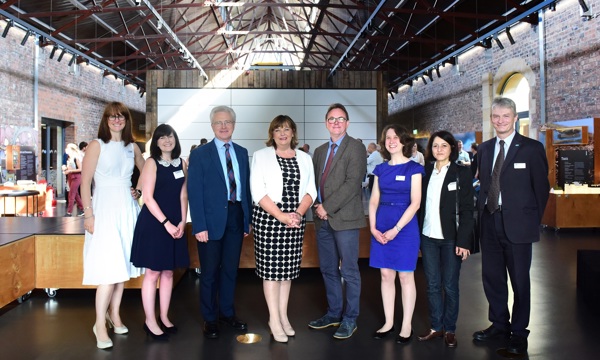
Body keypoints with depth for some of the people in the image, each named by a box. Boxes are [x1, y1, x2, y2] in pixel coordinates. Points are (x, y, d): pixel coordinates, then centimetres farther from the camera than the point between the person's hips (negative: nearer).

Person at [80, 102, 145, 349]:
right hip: (105, 208, -5)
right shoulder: (97, 145, -4)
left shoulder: (132, 147, 10)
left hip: (127, 209, 5)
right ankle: (100, 324, 5)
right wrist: (88, 214, -13)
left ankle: (114, 314, 25)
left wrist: (139, 191, 5)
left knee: (122, 264, 10)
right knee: (109, 268, -8)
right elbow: (85, 182, -8)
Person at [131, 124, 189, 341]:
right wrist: (166, 223, -16)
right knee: (153, 272, 1)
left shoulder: (181, 164, 9)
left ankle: (164, 317, 23)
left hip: (175, 224, 5)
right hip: (154, 223, -5)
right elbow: (148, 198, -12)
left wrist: (182, 221, -2)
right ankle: (150, 321, 12)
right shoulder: (152, 163, -6)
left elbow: (183, 195, 10)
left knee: (168, 272, 11)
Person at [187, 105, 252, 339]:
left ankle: (227, 313, 31)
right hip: (212, 219, -4)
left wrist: (248, 219, 5)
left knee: (230, 269, 14)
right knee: (210, 272, 8)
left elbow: (246, 187, 10)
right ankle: (210, 319, 24)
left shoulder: (242, 153, 10)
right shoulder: (200, 154, -4)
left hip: (236, 217, 4)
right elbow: (194, 192, -8)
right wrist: (199, 226, -14)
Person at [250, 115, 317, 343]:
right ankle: (274, 319, 11)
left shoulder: (305, 158, 12)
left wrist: (298, 213, -10)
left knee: (288, 267, 9)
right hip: (268, 218, -3)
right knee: (270, 267, 0)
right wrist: (281, 216, -16)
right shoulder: (261, 156, 1)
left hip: (295, 220, 3)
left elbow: (311, 190, 8)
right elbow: (258, 191, -8)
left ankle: (283, 316, 21)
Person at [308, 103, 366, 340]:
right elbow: (315, 182, 16)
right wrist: (317, 207, -1)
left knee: (349, 271, 2)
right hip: (323, 219, 7)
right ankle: (334, 313, 28)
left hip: (345, 218, -6)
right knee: (328, 269, 14)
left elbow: (352, 183, -15)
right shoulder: (320, 151, 16)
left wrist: (328, 207, -15)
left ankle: (350, 319, 14)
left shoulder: (355, 147, -5)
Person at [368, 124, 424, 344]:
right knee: (386, 275, 9)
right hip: (381, 228, 5)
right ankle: (388, 323, 20)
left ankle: (406, 326, 14)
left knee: (405, 276, 3)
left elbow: (415, 203, -10)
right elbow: (374, 201, 9)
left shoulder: (413, 168, -3)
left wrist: (396, 229, -14)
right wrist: (373, 227, -4)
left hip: (404, 226, -4)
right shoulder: (381, 169, 10)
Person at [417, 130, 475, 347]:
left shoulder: (462, 173, -3)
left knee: (450, 285, 6)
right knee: (432, 285, 10)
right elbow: (420, 205, 7)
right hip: (428, 237, 3)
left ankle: (450, 329, 20)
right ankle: (436, 327, 22)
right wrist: (416, 234, 2)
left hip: (451, 238, -3)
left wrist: (463, 241, -13)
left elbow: (467, 210, -7)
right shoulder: (425, 172, 7)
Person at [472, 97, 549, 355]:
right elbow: (483, 184, 11)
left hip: (517, 224, -4)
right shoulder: (484, 149, 10)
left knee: (520, 280, 5)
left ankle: (519, 332, 21)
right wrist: (482, 212, 3)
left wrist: (533, 221, -3)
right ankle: (499, 324, 30)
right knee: (491, 276, 12)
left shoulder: (532, 148, -4)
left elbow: (542, 187, -3)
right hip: (490, 222, 5)